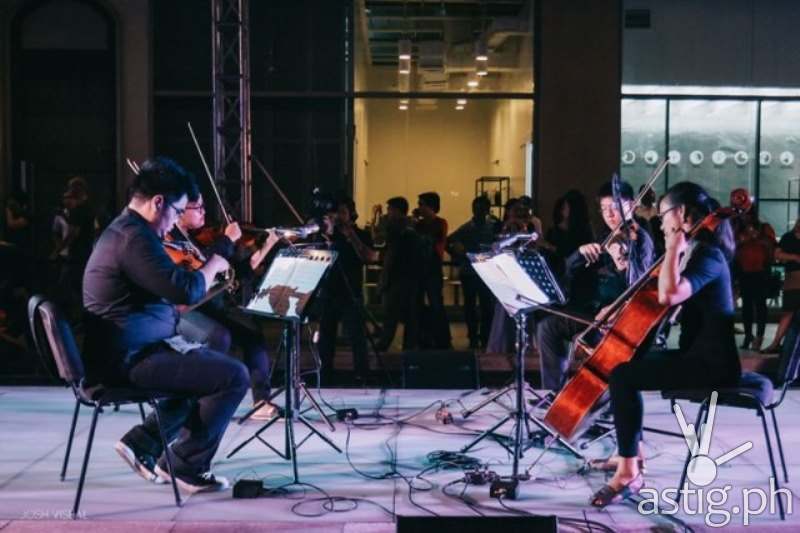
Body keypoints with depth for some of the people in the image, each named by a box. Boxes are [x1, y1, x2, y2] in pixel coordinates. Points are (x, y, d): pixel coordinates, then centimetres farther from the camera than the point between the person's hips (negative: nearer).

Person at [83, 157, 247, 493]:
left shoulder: (122, 230, 16)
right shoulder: (134, 237, -19)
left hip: (126, 352, 11)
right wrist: (213, 265, -10)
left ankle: (142, 443, 20)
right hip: (130, 359, -11)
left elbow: (169, 292, 25)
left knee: (209, 368, 26)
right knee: (234, 376, -14)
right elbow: (185, 289, -28)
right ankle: (186, 466, -1)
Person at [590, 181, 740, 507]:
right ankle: (631, 451, 22)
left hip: (712, 363, -10)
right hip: (696, 355, 10)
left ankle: (629, 473, -15)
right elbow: (657, 297, 23)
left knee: (622, 376, -20)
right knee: (624, 363, 17)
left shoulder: (708, 255, -17)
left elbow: (668, 295, -35)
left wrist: (673, 249, -25)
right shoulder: (696, 252, 14)